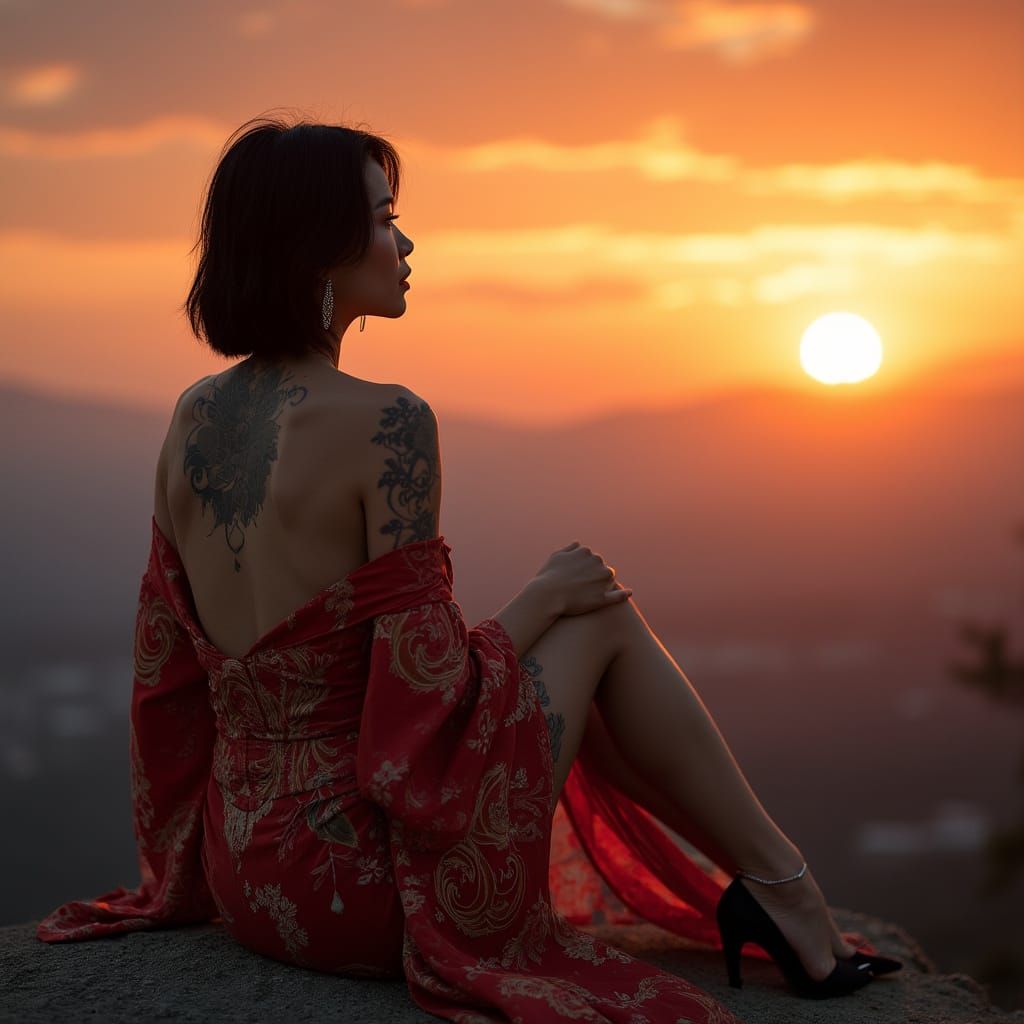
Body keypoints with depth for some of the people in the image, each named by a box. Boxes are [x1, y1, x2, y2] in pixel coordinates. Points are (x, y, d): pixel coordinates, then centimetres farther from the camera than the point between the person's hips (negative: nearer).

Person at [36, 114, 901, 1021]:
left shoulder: (192, 418, 3)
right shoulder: (384, 425, -20)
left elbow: (164, 669, 11)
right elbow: (427, 697, -20)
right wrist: (540, 599, -1)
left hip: (244, 875, 8)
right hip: (374, 887, -8)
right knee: (601, 615, 9)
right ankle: (786, 890, 20)